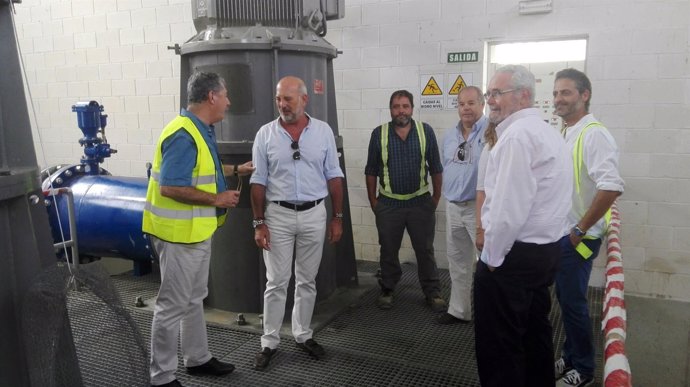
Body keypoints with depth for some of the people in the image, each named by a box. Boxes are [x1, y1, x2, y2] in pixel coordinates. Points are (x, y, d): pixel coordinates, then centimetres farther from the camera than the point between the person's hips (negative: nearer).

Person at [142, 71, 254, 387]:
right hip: (180, 233, -10)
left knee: (194, 299, 20)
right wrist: (217, 199, -21)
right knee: (173, 305, 1)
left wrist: (237, 169, 26)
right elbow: (170, 187, -28)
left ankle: (197, 359, 36)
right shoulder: (183, 136, -23)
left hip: (198, 230, 10)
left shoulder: (201, 130, 8)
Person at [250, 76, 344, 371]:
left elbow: (334, 177, 3)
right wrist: (258, 223, -5)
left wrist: (337, 217, 1)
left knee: (307, 280, 12)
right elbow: (258, 181, -1)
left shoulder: (323, 131, 0)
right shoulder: (266, 134, -3)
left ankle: (303, 335, 28)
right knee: (276, 282, 5)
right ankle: (269, 342, 18)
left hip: (314, 214, 1)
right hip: (278, 215, -1)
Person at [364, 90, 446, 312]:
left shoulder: (426, 131, -2)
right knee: (388, 251, 11)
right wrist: (372, 200, 3)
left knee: (425, 250, 8)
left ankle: (433, 293, 21)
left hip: (420, 202, 0)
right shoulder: (379, 134, -3)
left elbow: (436, 168, 4)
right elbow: (371, 171, 3)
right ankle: (387, 291, 28)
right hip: (389, 204, 0)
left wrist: (436, 197, 4)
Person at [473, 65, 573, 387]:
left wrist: (492, 257, -13)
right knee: (534, 333, 22)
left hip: (513, 256, -10)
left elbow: (508, 208, -24)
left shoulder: (517, 135, -19)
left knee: (498, 346, 3)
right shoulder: (548, 132, 14)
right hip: (545, 250, 10)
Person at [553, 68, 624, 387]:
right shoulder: (564, 134, 9)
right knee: (564, 298, 17)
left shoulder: (593, 134, -18)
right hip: (558, 234, 8)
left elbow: (611, 187, -28)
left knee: (572, 301, 4)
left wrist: (580, 229, -21)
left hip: (576, 237, -8)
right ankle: (570, 358, 34)